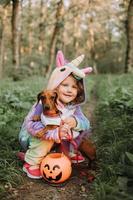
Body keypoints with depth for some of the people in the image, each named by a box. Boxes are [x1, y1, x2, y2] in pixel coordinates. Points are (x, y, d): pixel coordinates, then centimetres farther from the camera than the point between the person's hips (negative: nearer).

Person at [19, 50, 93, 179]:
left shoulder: (74, 106, -13)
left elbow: (86, 123, -18)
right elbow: (32, 125, -42)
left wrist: (75, 122, -42)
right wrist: (56, 133, -54)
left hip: (60, 139, 6)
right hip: (31, 138, -5)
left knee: (80, 127, -6)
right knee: (46, 136, -38)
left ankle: (70, 153, 15)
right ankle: (32, 163, -15)